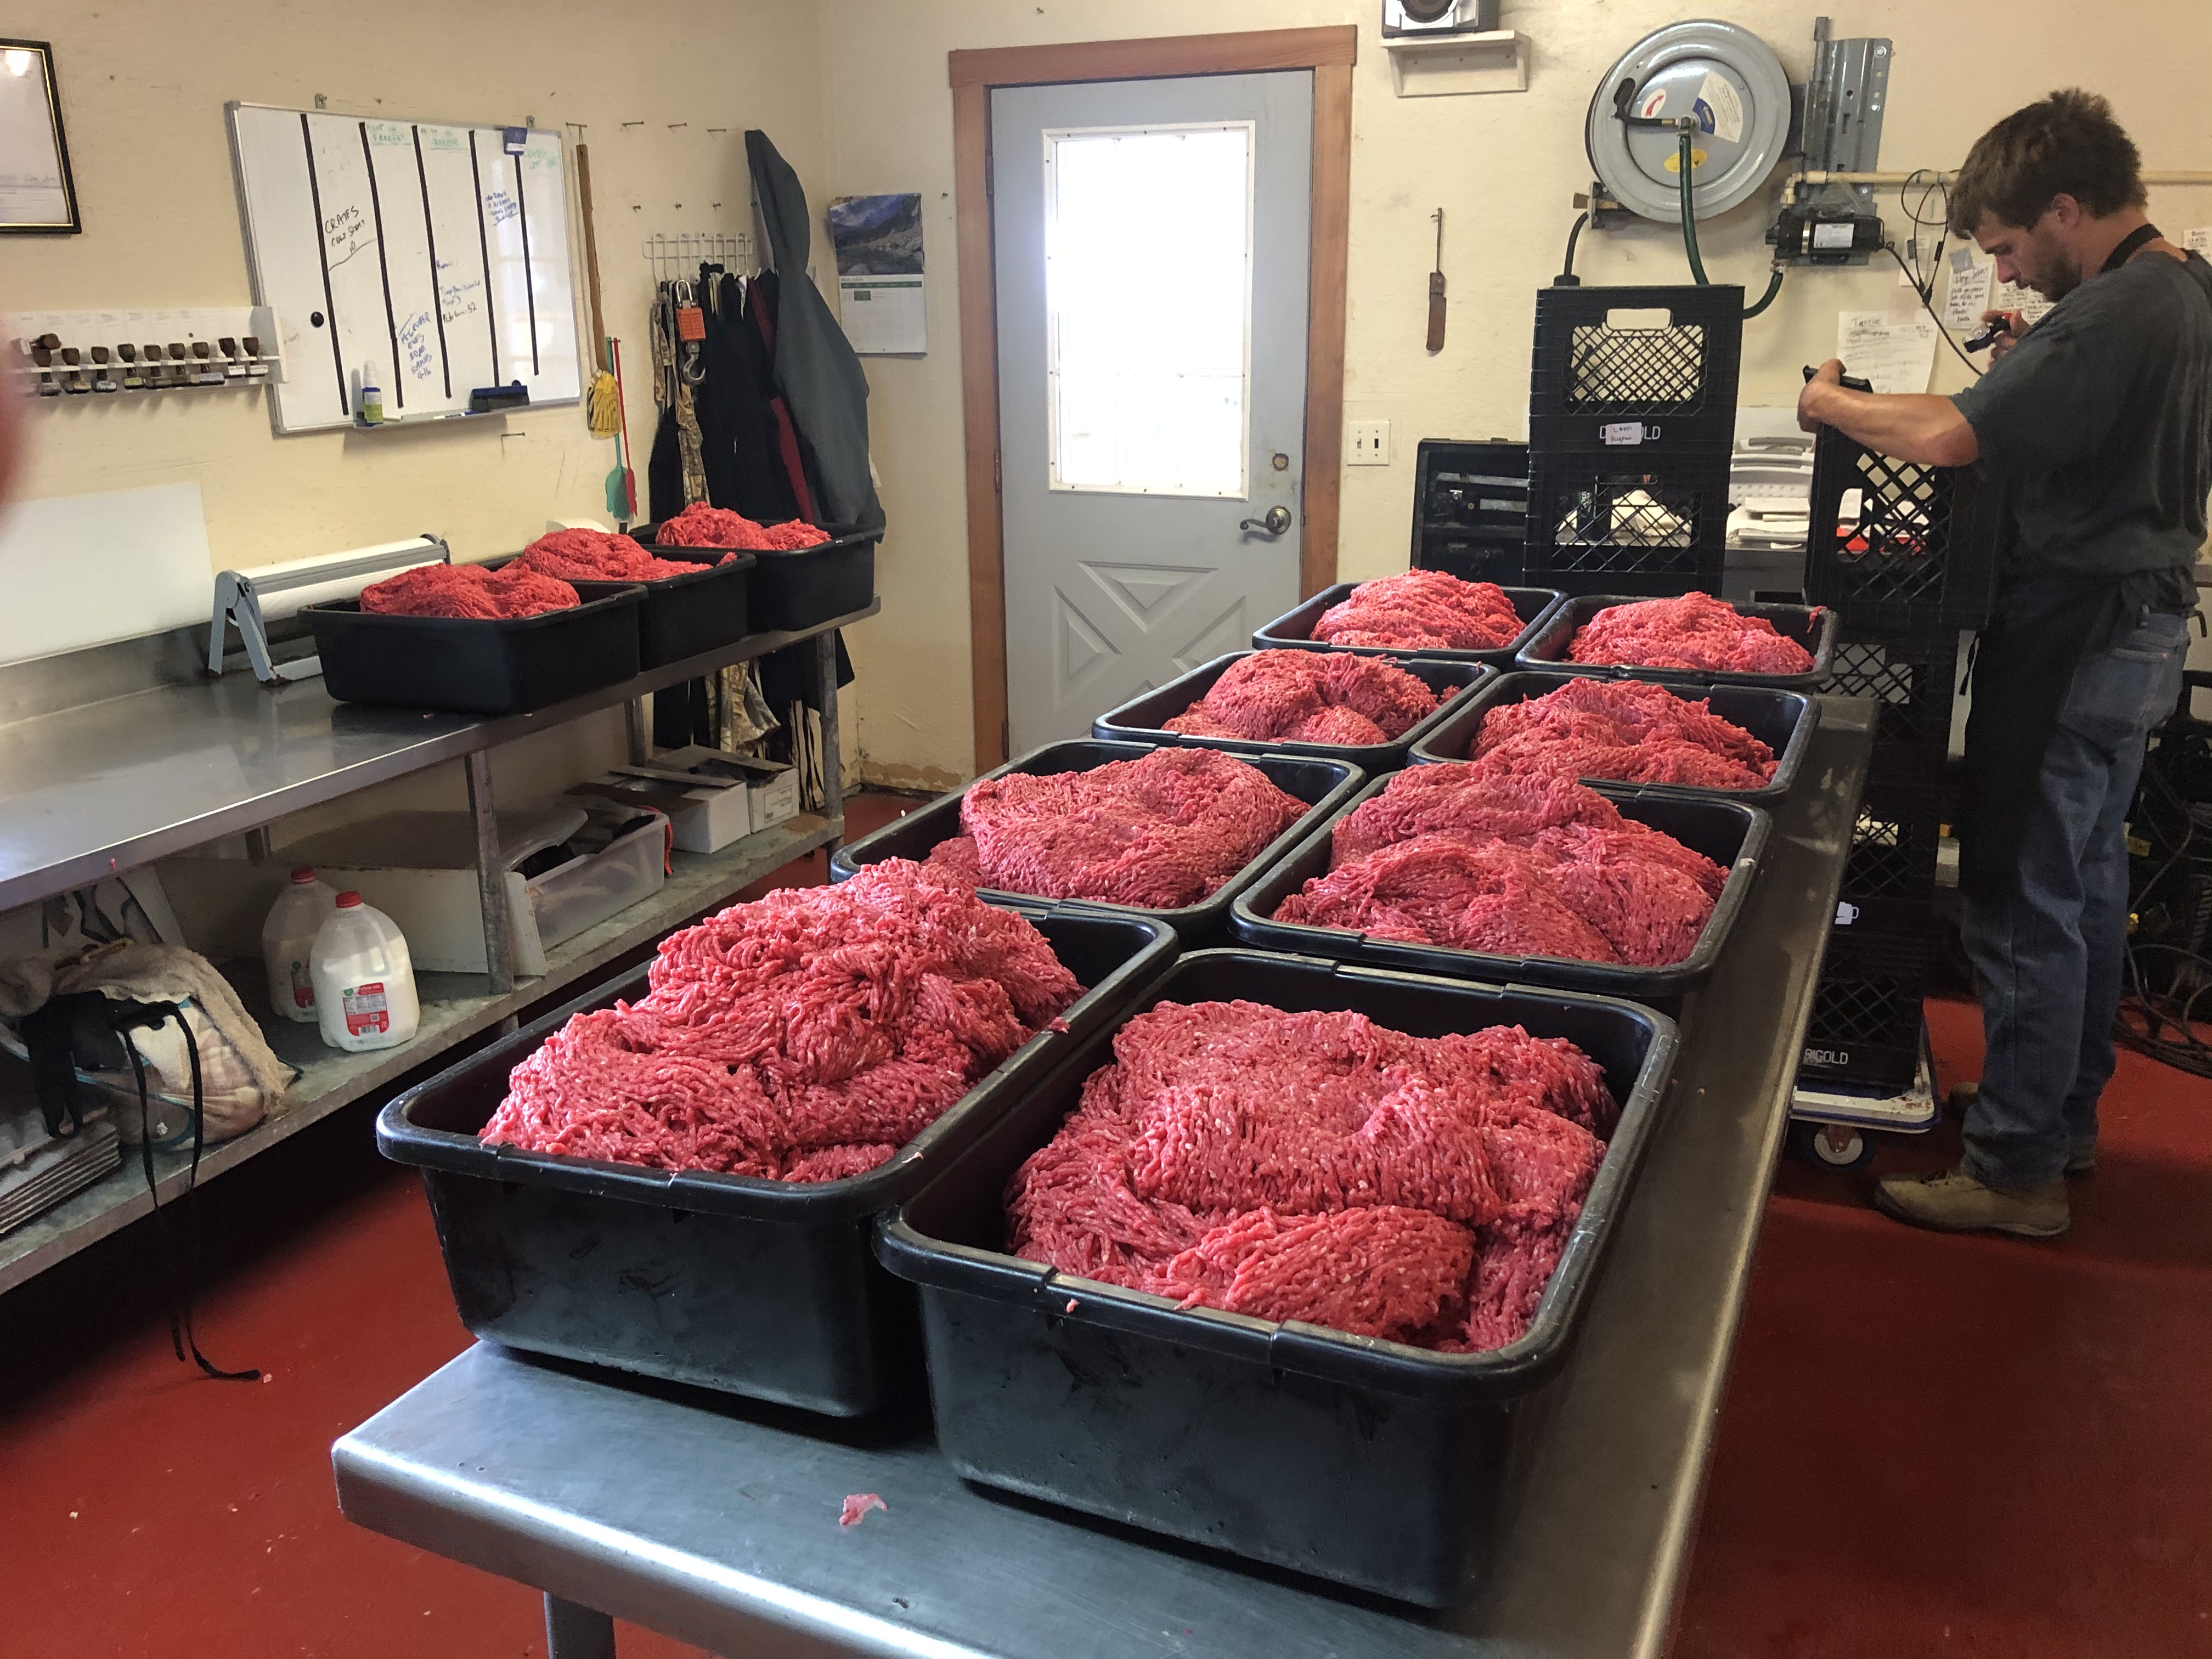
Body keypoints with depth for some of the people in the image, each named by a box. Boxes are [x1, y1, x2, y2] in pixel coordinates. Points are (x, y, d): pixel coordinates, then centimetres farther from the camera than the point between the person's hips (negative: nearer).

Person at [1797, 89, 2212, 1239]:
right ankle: (2067, 1119, 33)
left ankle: (2016, 1169, 6)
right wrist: (2026, 361, 8)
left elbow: (1947, 439, -27)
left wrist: (1829, 404, -10)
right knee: (2087, 885, 18)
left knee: (2022, 902, -4)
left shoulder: (2112, 315, -21)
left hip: (2075, 644, -10)